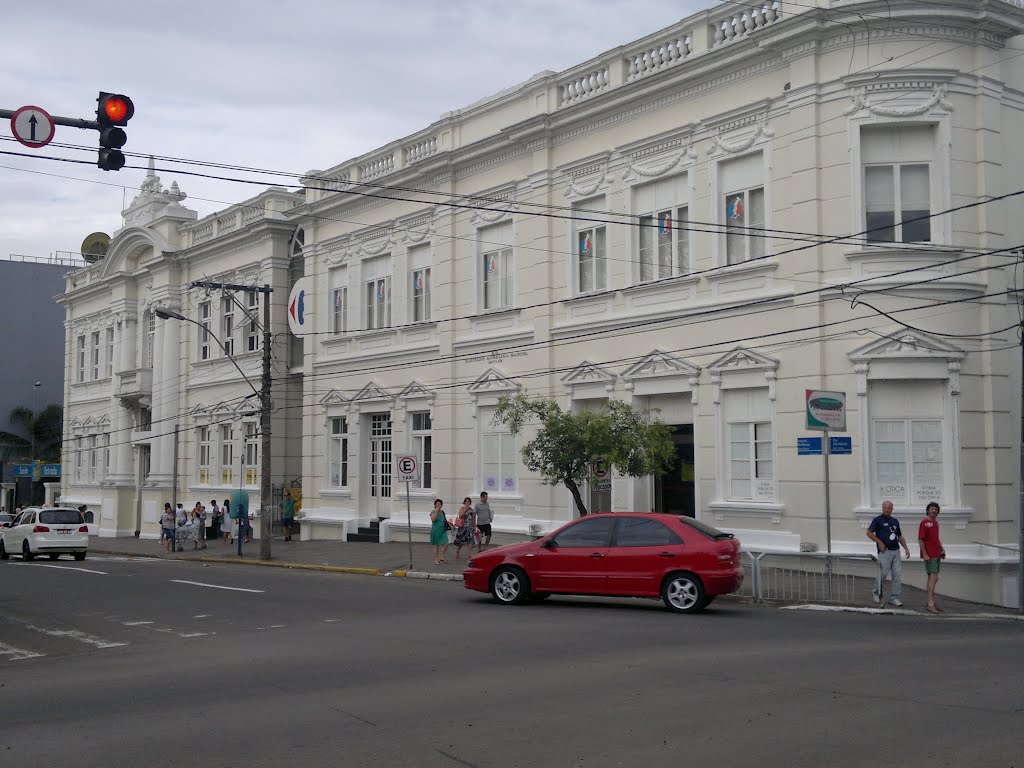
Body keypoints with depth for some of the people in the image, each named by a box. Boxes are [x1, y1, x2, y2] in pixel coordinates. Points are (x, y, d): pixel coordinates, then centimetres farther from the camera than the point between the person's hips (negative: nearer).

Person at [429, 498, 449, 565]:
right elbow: (433, 519, -27)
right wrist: (436, 511, -23)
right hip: (436, 531, -5)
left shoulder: (442, 512, 11)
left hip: (443, 531, 5)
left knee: (446, 543, -8)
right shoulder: (433, 512, -7)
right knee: (436, 546, 1)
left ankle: (441, 557, 8)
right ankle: (436, 560, 11)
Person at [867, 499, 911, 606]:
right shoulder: (878, 520, -1)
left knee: (898, 575, 1)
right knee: (882, 574, -2)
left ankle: (894, 597, 7)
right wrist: (880, 542, -11)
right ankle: (876, 593, 21)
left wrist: (906, 548, 12)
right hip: (885, 551, -5)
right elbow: (869, 533, -5)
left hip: (896, 551, 5)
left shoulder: (895, 521, 17)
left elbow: (900, 536, 22)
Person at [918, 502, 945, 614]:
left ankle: (932, 602, 19)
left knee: (933, 578, 12)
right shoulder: (924, 523, -11)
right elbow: (920, 539, -15)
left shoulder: (935, 523, 14)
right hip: (929, 555, -9)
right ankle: (930, 604, -16)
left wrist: (942, 549, 14)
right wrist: (924, 554, -19)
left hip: (937, 554, 9)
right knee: (933, 577, -14)